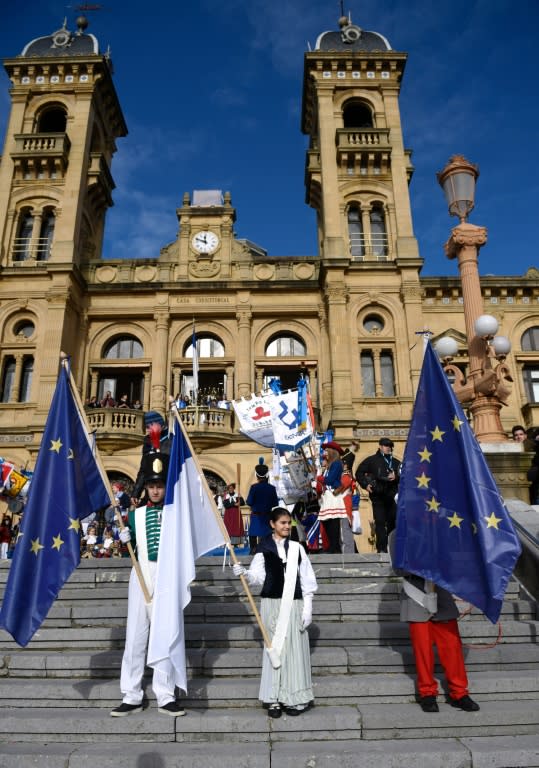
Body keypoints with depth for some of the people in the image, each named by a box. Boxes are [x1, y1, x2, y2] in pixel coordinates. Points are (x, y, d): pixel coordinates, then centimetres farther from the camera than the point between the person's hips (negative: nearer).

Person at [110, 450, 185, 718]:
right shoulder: (135, 514, 6)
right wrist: (125, 540, -11)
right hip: (142, 578, 1)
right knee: (135, 637, 5)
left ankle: (166, 697, 15)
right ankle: (132, 697, 16)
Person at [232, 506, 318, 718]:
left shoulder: (296, 548, 5)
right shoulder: (264, 548, 1)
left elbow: (307, 581, 5)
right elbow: (258, 577, -2)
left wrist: (307, 608, 0)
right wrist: (244, 573, -22)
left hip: (293, 605, 1)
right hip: (272, 604, -1)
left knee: (294, 649, 3)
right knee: (274, 649, 3)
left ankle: (295, 698, 16)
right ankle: (274, 699, 14)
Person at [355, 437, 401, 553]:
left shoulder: (396, 462, 19)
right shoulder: (372, 460, 6)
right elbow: (359, 473, 6)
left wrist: (396, 477, -5)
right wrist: (365, 485, -5)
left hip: (392, 497, 4)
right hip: (378, 497, -3)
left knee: (393, 522, 4)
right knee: (380, 522, -6)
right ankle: (382, 548, -4)